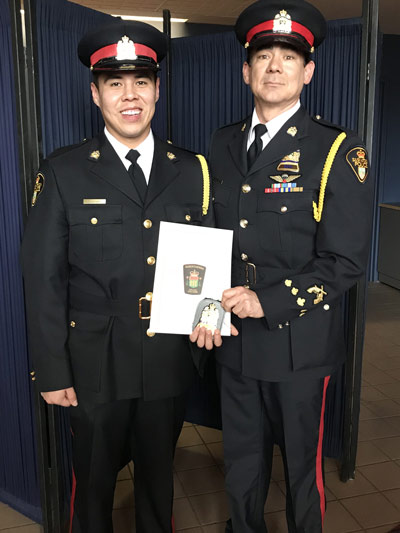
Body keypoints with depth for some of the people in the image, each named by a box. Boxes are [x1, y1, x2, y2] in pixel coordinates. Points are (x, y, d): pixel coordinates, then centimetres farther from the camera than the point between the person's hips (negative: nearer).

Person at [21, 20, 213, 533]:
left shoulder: (191, 170, 2)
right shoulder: (63, 172, -6)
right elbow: (43, 278, -7)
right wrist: (51, 372, -7)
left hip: (169, 361, 3)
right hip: (97, 366, -2)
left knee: (158, 472, 23)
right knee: (93, 479, 18)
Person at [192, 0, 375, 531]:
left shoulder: (338, 152, -9)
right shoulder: (224, 144, 6)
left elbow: (344, 262, -13)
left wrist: (268, 303, -19)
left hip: (299, 343, -4)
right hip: (233, 338, 5)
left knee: (301, 465, 17)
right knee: (242, 462, 22)